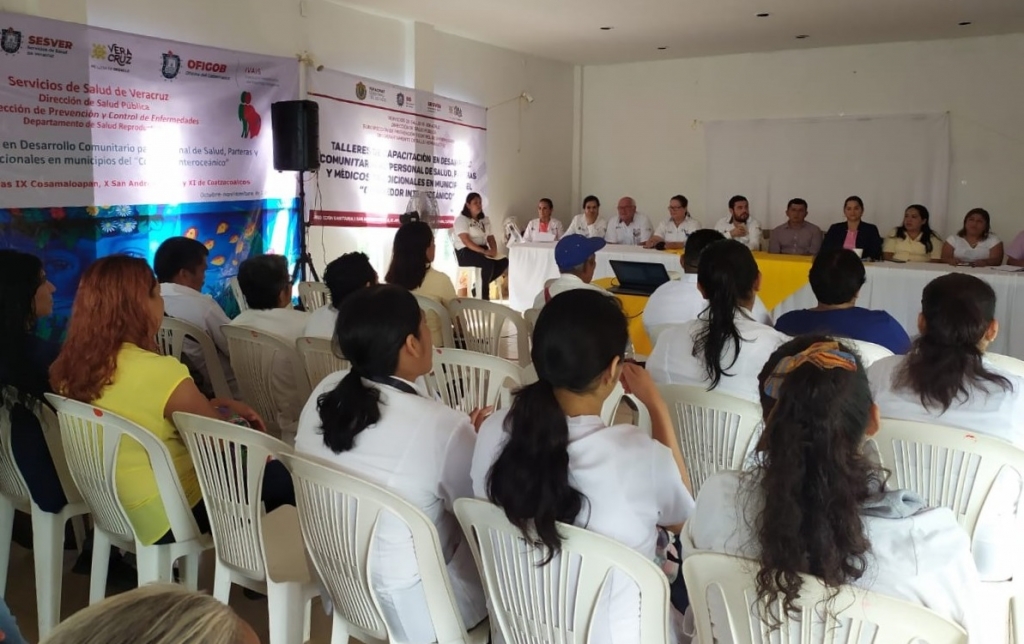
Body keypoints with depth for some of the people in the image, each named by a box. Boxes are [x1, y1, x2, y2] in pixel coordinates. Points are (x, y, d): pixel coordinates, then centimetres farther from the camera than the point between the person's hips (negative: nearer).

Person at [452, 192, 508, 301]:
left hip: (482, 251, 7)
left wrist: (493, 250, -13)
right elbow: (466, 241, -17)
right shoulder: (461, 219, -6)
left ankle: (481, 286, -3)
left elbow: (490, 238, 11)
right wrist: (485, 252, -25)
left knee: (504, 261, -16)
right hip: (465, 252, -7)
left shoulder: (485, 220, 17)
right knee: (488, 263, -33)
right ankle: (484, 293, -15)